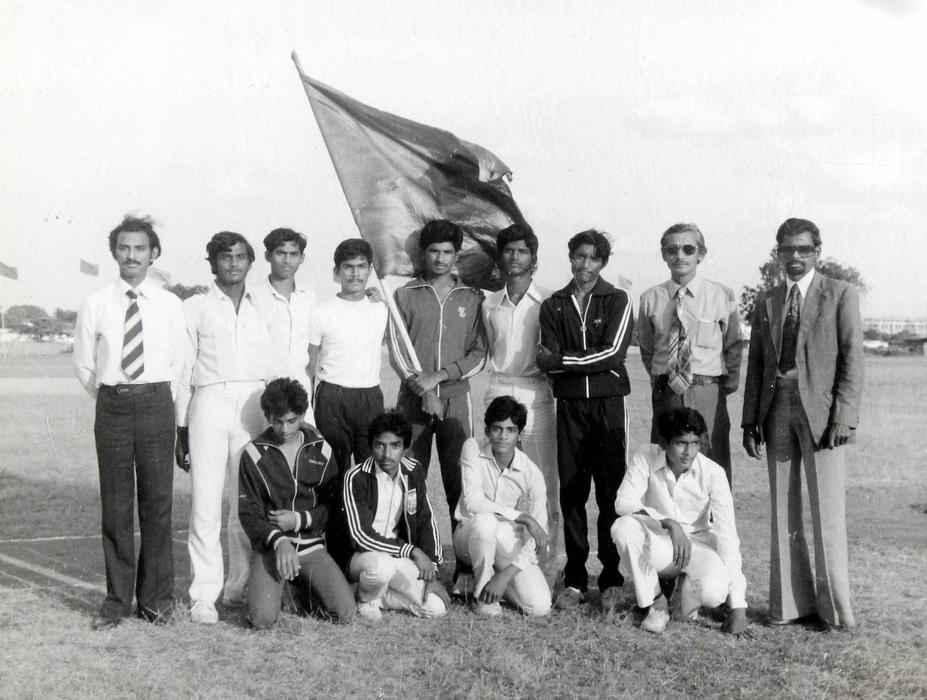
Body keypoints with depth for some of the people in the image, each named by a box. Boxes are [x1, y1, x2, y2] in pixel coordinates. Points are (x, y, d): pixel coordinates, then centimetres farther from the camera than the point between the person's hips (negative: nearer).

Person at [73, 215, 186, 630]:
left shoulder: (169, 305, 2)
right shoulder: (95, 305, 1)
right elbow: (83, 365, 9)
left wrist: (156, 400, 10)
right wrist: (110, 402, 11)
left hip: (156, 404, 0)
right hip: (111, 405, 0)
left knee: (157, 502, 3)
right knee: (115, 504, 5)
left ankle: (155, 596, 17)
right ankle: (117, 599, 17)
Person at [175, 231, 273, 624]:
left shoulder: (261, 309, 16)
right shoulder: (195, 308, 8)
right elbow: (183, 371, 7)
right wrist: (181, 428, 2)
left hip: (254, 407, 3)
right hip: (210, 403, -2)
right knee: (206, 502, -5)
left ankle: (240, 585, 16)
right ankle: (204, 594, 0)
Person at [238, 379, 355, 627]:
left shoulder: (321, 450, 5)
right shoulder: (254, 454, -2)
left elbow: (333, 505, 7)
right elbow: (248, 513, -4)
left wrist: (300, 520, -10)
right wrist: (279, 541, -20)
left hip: (312, 545, 2)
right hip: (270, 546, -2)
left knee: (345, 613, -14)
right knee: (262, 618, -24)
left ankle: (306, 585, 17)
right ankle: (263, 587, 13)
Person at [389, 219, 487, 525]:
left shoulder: (473, 298, 8)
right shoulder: (405, 295, 6)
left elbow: (479, 354, 3)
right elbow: (397, 352, 1)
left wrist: (439, 376, -10)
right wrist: (424, 391, -10)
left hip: (456, 399, 0)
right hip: (414, 399, 0)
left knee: (459, 481, -1)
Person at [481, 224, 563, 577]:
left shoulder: (547, 303, -1)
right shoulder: (490, 305, 11)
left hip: (536, 394, -3)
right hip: (499, 391, 3)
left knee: (545, 479, -2)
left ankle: (554, 557, 7)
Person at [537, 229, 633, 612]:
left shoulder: (616, 300, 5)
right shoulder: (553, 306, 12)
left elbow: (613, 353, -9)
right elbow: (547, 360, 1)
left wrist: (562, 359, -9)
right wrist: (592, 361, -11)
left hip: (608, 404, -2)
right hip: (569, 406, 2)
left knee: (611, 494, -2)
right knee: (571, 493, 3)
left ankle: (612, 580, 7)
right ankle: (574, 580, 11)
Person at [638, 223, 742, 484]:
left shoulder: (722, 295, -1)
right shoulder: (650, 299, 3)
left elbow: (733, 347, 8)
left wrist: (728, 385, 6)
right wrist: (661, 380, 11)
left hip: (708, 394, -1)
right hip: (666, 394, 2)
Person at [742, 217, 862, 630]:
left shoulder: (840, 295, 4)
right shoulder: (766, 301, 15)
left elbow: (852, 358, -2)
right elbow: (755, 363, 13)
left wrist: (843, 416, -12)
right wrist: (750, 420, 6)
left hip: (819, 411, -4)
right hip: (777, 410, 4)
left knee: (827, 513, -3)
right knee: (783, 512, 7)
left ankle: (835, 607, 8)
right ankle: (790, 603, 14)